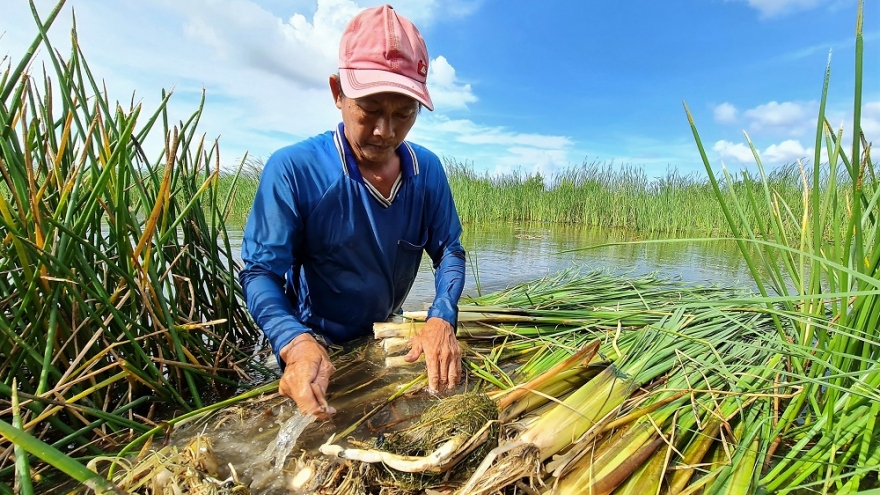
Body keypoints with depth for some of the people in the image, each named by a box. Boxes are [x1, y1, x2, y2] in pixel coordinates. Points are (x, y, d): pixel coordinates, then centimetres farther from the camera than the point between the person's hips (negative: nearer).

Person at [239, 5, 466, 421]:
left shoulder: (428, 170, -10)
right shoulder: (292, 169, -23)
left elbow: (449, 251, -5)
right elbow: (261, 273, -22)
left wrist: (441, 320, -23)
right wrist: (297, 344, -40)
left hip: (390, 340, 4)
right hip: (319, 349, -3)